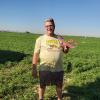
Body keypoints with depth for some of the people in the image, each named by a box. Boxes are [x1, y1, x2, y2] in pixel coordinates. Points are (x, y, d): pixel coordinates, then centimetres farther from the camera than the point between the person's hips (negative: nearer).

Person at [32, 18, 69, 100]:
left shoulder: (60, 38, 5)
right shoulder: (40, 39, -3)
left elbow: (65, 51, 10)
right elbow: (36, 54, -5)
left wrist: (67, 48, -14)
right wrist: (34, 69, -8)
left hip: (58, 68, 2)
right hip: (44, 68, -2)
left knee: (59, 86, 19)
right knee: (42, 85, 15)